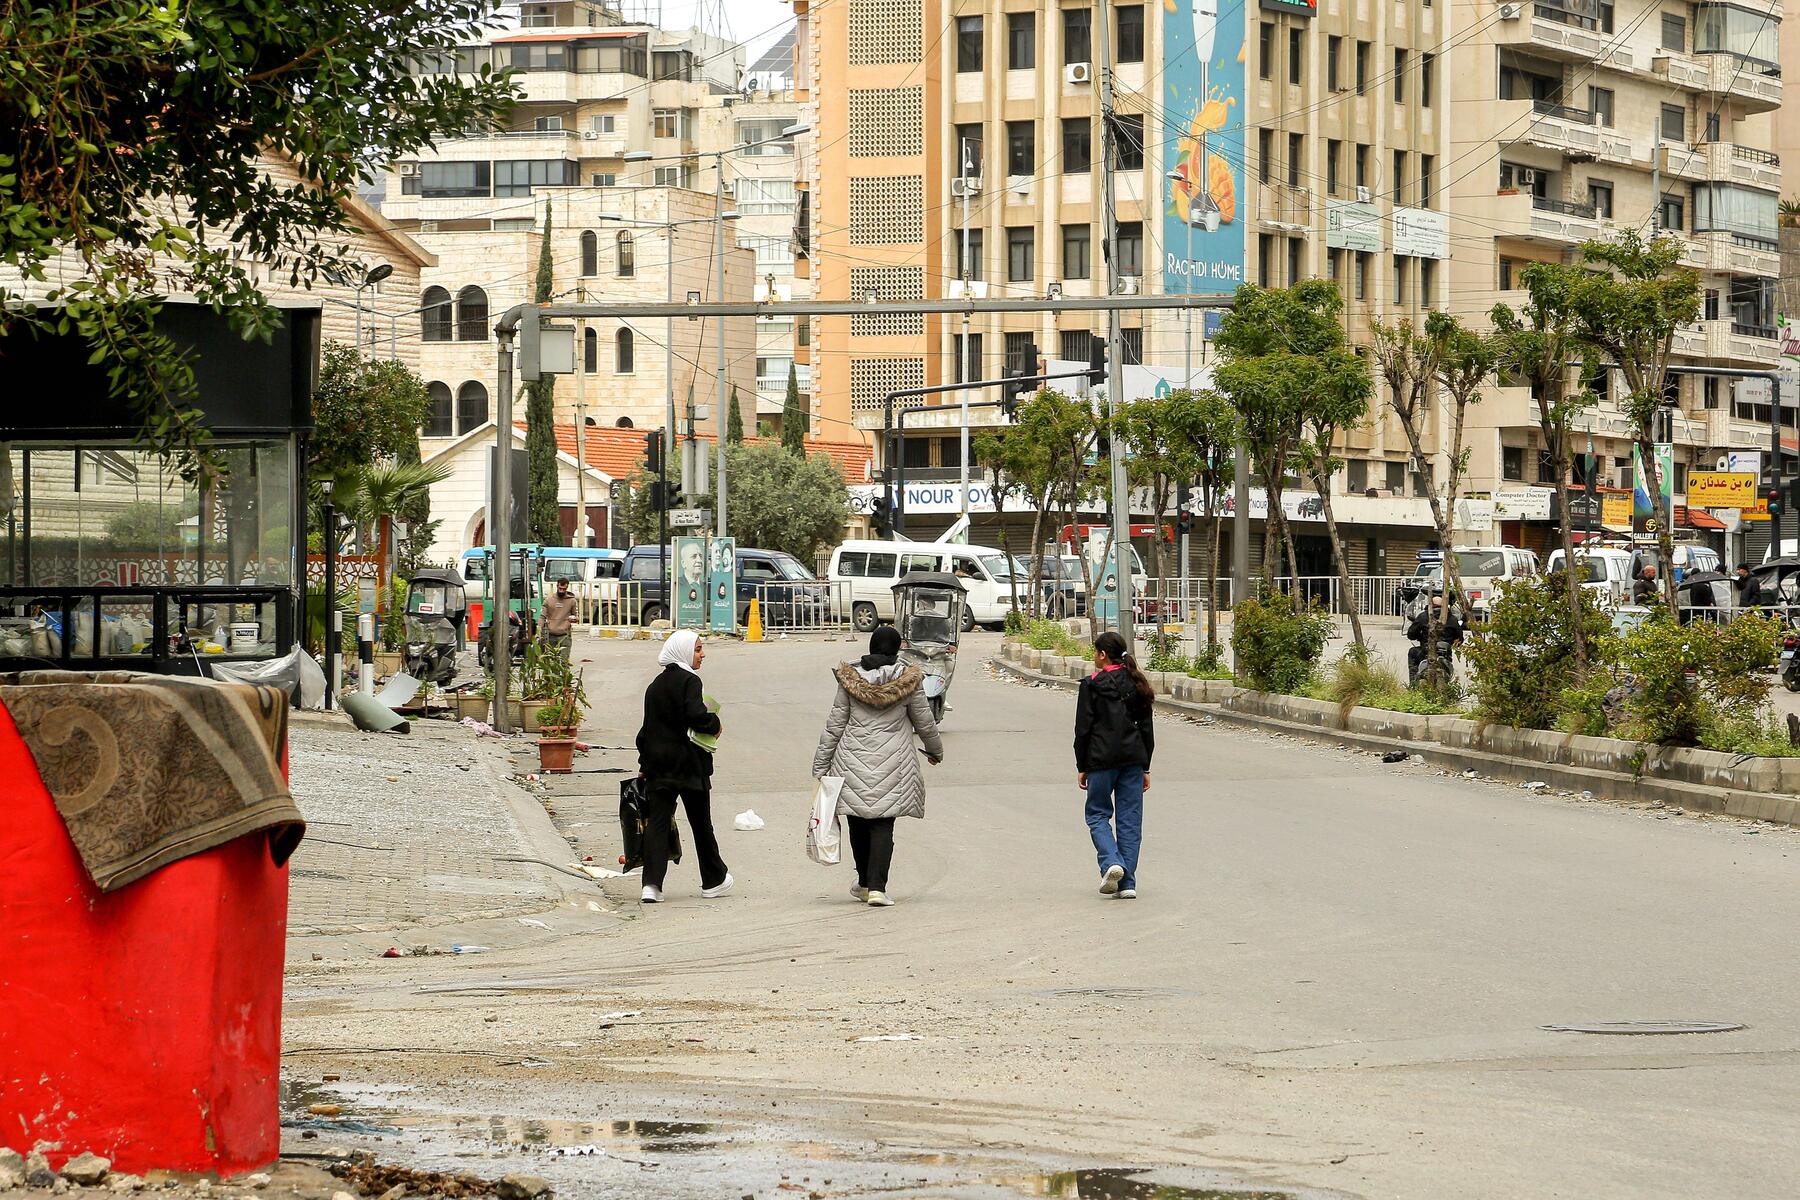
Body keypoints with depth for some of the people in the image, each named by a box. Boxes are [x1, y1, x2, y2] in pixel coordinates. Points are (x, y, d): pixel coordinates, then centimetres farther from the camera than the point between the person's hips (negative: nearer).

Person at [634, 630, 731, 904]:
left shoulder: (656, 685, 12)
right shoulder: (689, 681, -11)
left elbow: (647, 727, 14)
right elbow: (696, 716, -26)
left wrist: (645, 763, 19)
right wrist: (715, 725, -6)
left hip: (657, 763, 5)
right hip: (687, 763, -5)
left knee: (656, 822, -1)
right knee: (701, 822, 10)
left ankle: (652, 884, -14)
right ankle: (713, 881, 24)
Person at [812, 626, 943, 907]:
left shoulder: (850, 678, 0)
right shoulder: (908, 679, -3)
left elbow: (834, 725, 2)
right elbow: (924, 723, 7)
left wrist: (820, 765, 8)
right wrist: (936, 750, 27)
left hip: (853, 762, 1)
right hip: (892, 764, -1)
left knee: (859, 823, 15)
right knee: (883, 826, 0)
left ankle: (865, 882, 28)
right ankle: (876, 887, -12)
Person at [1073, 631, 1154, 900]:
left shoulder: (1092, 685, -6)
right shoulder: (1136, 685, 8)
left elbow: (1083, 728, -6)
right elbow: (1146, 728, 11)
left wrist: (1081, 767, 1)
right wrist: (1145, 767, 17)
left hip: (1101, 759, -4)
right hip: (1134, 758, 4)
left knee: (1097, 814, 9)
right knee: (1130, 819, 6)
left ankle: (1111, 861, -15)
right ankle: (1127, 883, 4)